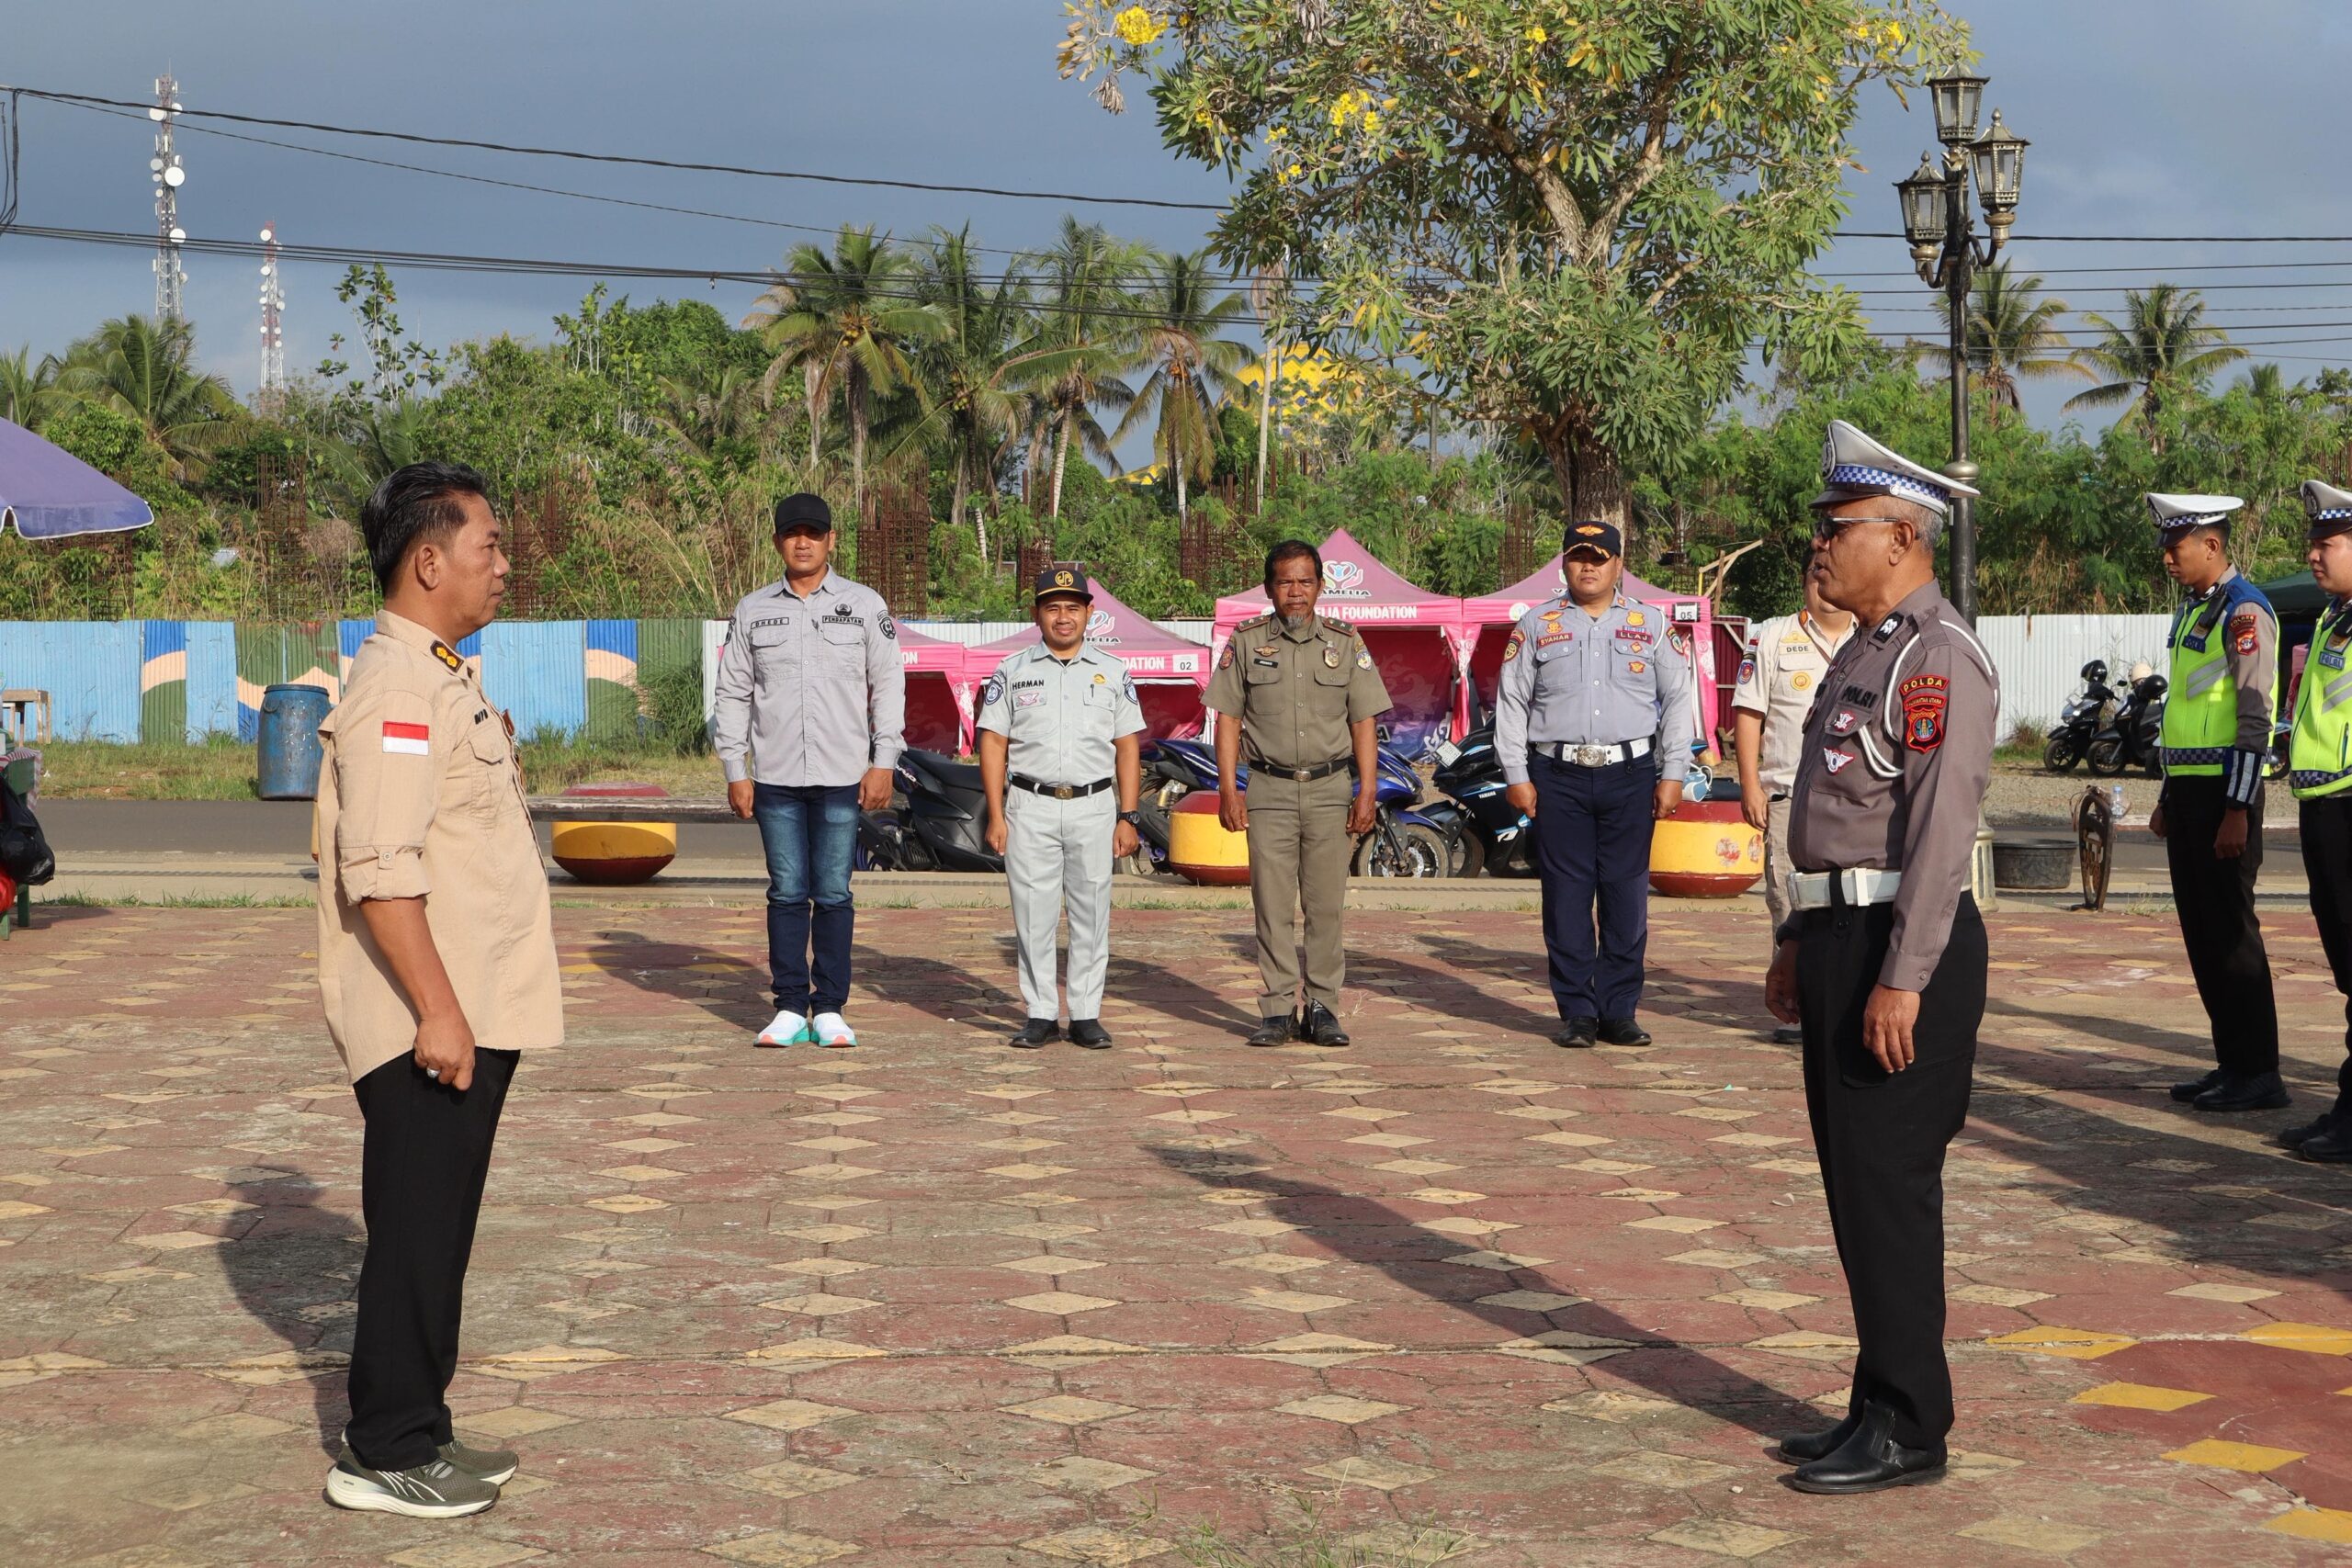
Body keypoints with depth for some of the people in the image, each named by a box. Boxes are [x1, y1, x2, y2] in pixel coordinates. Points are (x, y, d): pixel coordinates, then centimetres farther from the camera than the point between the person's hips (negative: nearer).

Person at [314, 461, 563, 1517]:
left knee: (435, 1230, 15)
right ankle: (384, 1456, 6)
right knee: (416, 1231, -3)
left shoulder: (442, 678, 16)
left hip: (472, 1014, 10)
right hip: (429, 1025, -10)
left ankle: (416, 1433, 24)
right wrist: (437, 1010, -25)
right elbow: (379, 869, -24)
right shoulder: (396, 689, -17)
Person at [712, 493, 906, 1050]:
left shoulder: (864, 605, 5)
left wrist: (883, 762, -2)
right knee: (787, 893, 2)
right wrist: (734, 771, 4)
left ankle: (830, 1009, 5)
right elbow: (732, 693, 10)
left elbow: (888, 686, 6)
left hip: (842, 775, -1)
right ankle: (790, 1008, 6)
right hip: (775, 776, 1)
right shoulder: (752, 610, 8)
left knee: (833, 894, 0)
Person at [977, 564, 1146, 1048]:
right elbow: (993, 742, 5)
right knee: (1033, 916, 0)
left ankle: (1086, 1016, 8)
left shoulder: (1113, 673, 9)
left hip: (1093, 808, 1)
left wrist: (1127, 817, 2)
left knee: (1091, 915, 2)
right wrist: (996, 816, -2)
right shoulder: (1012, 672, 7)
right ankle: (1041, 1015, 7)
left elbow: (1128, 748, 9)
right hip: (1030, 809, -1)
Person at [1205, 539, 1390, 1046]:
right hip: (1269, 789, -1)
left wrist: (1367, 791, -1)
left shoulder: (1346, 643, 7)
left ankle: (1322, 1008, 7)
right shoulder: (1246, 642, 5)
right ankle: (1277, 1009, 2)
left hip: (1329, 788, 1)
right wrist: (1228, 789, -3)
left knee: (1326, 904, 1)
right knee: (1272, 905, -2)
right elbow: (1228, 718, 5)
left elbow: (1364, 721, 7)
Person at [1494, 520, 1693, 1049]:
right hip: (1558, 776, 0)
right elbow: (1511, 703, 9)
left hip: (1630, 774, 0)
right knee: (1566, 896, -1)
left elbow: (1677, 699, 12)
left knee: (1627, 895, 0)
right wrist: (1516, 776, 1)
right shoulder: (1536, 627, 10)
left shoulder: (1650, 625, 11)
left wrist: (1672, 774, 4)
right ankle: (1577, 1011, 7)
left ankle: (1619, 1011, 8)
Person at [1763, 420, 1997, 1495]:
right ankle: (1881, 1410, 21)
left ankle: (1907, 1429, 2)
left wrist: (1902, 980, -24)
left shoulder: (1939, 659, -15)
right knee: (1856, 1184, 13)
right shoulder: (1864, 653, 17)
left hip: (1902, 947, -10)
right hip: (1841, 937, 10)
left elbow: (1941, 829, -21)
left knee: (1887, 1186, -6)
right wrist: (1801, 944, 23)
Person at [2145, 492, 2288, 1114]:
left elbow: (2256, 718, -17)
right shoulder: (2191, 611, 16)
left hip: (2225, 791, -9)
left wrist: (2236, 811, -20)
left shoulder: (2243, 612, -12)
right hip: (2188, 787, 9)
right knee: (2201, 929, 11)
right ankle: (2232, 1063, 18)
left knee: (2229, 929, -5)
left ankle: (2259, 1074, 1)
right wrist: (2167, 799, 21)